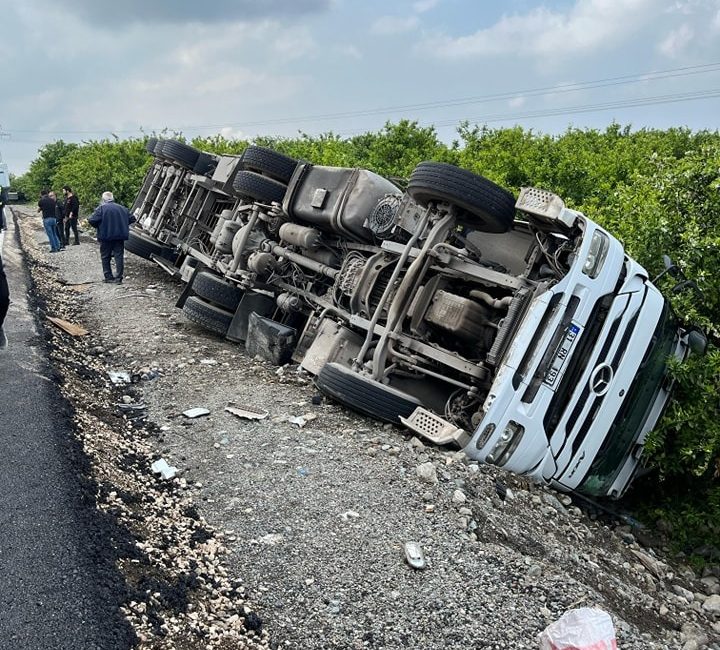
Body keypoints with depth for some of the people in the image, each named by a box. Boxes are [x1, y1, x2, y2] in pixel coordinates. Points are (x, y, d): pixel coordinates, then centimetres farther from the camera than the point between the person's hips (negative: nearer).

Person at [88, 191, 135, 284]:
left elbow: (92, 220, -14)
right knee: (119, 256, 3)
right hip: (120, 236, 3)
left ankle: (108, 277, 11)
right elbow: (132, 219, 11)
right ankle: (118, 278, -3)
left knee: (105, 257, 10)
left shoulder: (101, 208, -6)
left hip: (105, 236, -3)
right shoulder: (122, 208, 7)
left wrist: (98, 226, 5)